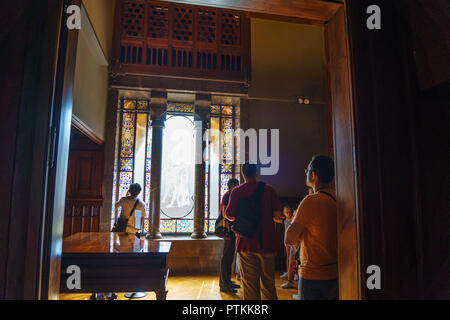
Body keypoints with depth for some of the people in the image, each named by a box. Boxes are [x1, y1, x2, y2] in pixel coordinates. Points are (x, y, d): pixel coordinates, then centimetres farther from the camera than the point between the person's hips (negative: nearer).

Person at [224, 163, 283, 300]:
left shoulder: (237, 191, -2)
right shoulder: (268, 189, -1)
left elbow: (229, 215, -6)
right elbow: (278, 214, -6)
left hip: (245, 243, 0)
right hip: (266, 243, 1)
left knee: (249, 285, 8)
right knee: (268, 283, 14)